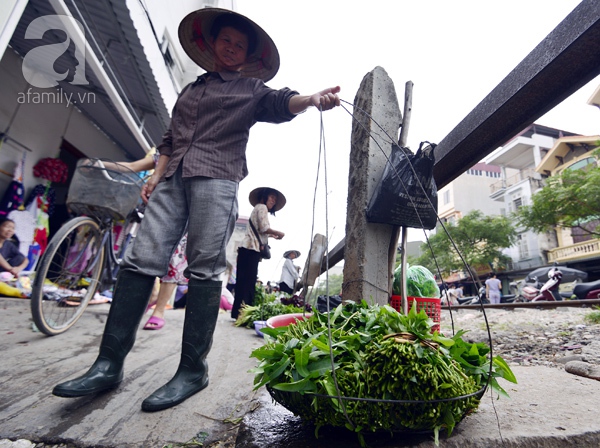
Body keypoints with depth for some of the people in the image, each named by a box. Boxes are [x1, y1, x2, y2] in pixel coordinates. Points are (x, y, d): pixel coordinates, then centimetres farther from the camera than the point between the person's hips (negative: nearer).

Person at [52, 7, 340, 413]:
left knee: (205, 270, -10)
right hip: (174, 178, 5)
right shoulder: (191, 89, 30)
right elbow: (170, 139, 28)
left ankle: (193, 369, -3)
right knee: (141, 260, -6)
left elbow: (279, 103, -4)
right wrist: (157, 174, 15)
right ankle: (109, 364, 0)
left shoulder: (250, 88, 16)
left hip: (217, 178, -5)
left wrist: (310, 99, -25)